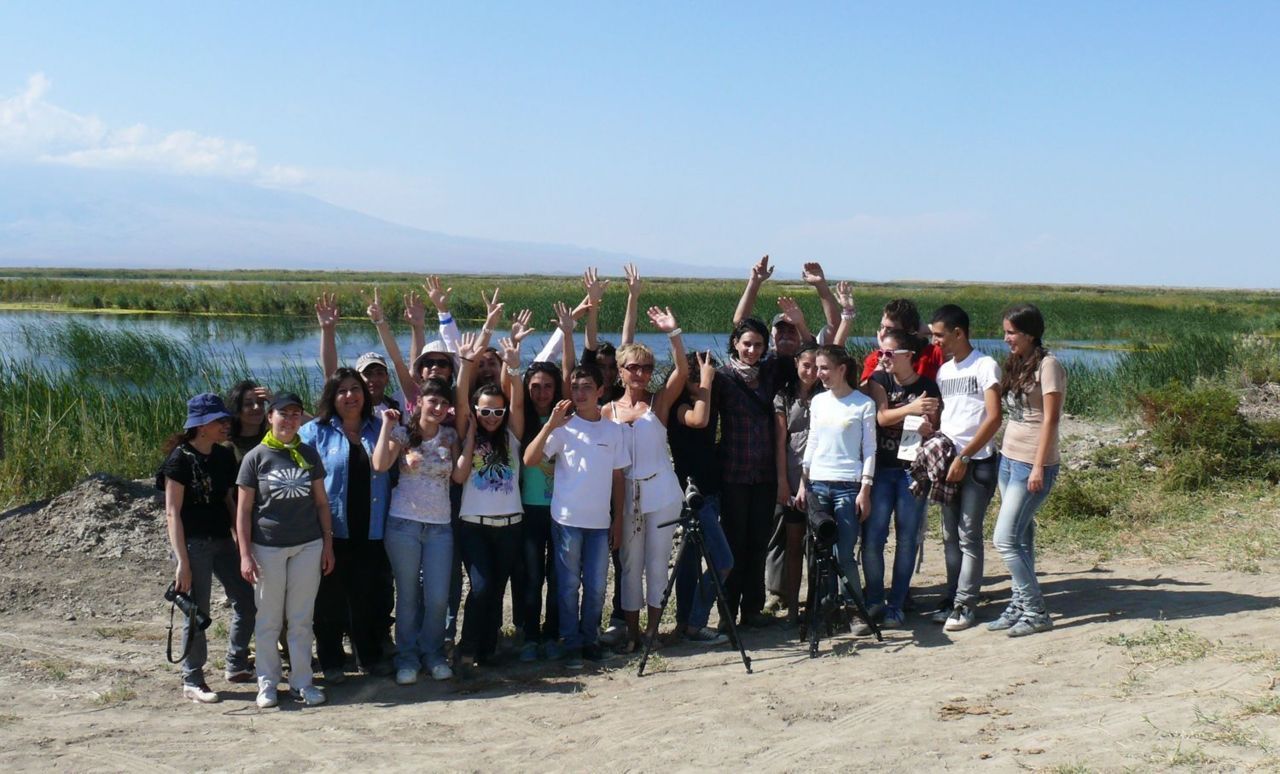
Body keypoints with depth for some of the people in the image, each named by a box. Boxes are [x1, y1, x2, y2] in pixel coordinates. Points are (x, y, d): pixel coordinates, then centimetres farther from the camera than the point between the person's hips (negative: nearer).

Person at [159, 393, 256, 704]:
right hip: (193, 544, -7)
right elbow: (173, 512, -15)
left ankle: (236, 666, 24)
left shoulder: (224, 457, 8)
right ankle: (192, 681, 12)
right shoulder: (181, 459, -12)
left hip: (222, 540, 7)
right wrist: (182, 562, -20)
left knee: (247, 600, 8)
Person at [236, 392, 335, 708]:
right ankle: (267, 683, 15)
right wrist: (245, 554, -7)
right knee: (268, 621, 5)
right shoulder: (256, 457, -2)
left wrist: (328, 544, 6)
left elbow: (321, 502, 11)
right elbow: (243, 509, -2)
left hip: (308, 546, 2)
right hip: (267, 548, -2)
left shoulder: (308, 455, 7)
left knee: (302, 619, 7)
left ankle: (301, 682, 15)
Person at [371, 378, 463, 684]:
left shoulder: (450, 435, 8)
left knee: (438, 598, 1)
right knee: (408, 596, 6)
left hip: (440, 526, 2)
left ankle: (433, 654, 21)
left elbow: (459, 475, -3)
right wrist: (387, 425, -14)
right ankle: (407, 658, 19)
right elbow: (380, 464, -18)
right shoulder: (403, 433, -2)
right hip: (404, 523, -2)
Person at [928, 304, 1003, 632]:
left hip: (977, 463, -6)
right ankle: (952, 598, 15)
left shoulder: (986, 366, -7)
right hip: (948, 463, 7)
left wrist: (963, 457, -16)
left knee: (968, 535, -6)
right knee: (950, 535, 8)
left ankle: (965, 605, -2)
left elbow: (994, 418, -14)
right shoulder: (943, 371, 15)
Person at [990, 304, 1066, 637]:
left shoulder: (1047, 365, -11)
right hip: (1008, 458, 8)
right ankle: (1019, 606, 15)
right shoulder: (1016, 365, 14)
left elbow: (1050, 419, -15)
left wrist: (1038, 467, -18)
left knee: (1006, 539, -10)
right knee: (1021, 538, 10)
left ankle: (1036, 612, -1)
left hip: (1032, 464, -8)